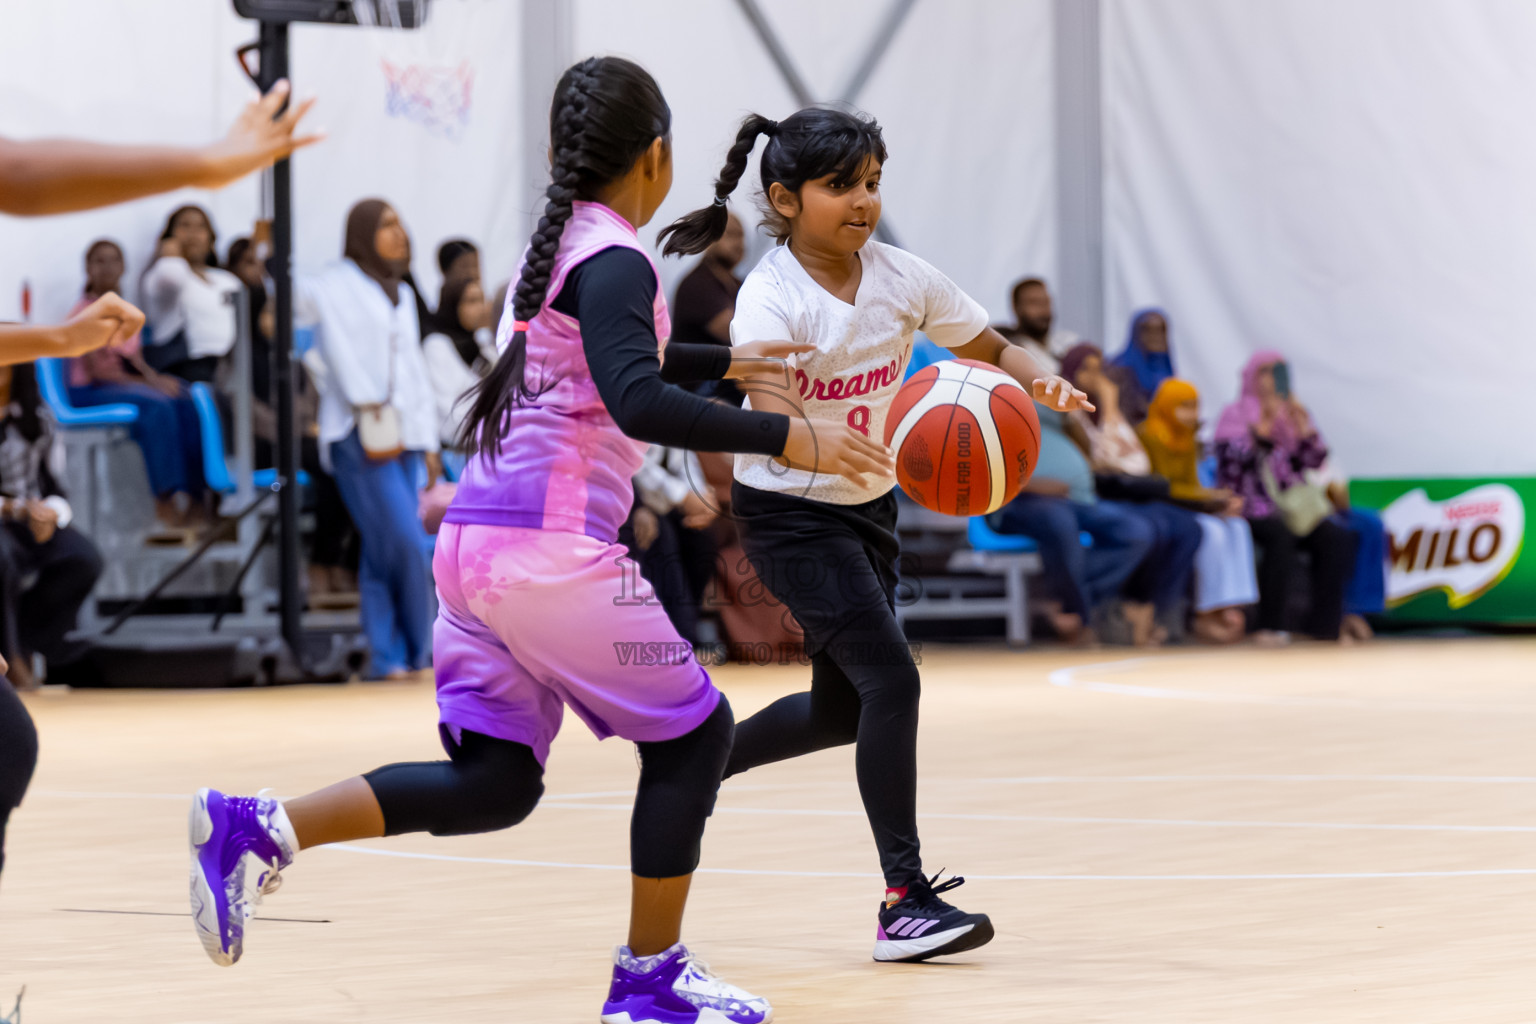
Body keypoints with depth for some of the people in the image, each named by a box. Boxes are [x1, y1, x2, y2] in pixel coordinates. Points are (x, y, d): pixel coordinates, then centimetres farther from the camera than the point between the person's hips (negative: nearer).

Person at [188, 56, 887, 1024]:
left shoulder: (554, 247, 18)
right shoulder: (614, 259, -10)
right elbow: (637, 401, -26)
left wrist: (726, 360, 44)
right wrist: (787, 437, -26)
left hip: (473, 544, 9)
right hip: (554, 547, -9)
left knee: (494, 782, 10)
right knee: (695, 732, 6)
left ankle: (259, 830, -5)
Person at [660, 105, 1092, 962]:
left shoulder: (901, 277, -7)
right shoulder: (770, 299, -22)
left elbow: (992, 349, 5)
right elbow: (773, 423, -35)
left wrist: (1038, 380, -18)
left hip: (869, 507, 7)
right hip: (790, 513, -7)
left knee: (843, 712, 14)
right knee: (890, 677, -20)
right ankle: (907, 902, -16)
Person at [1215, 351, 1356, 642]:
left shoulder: (1293, 412, 19)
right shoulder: (1235, 415, 6)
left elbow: (1314, 460, 10)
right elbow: (1232, 460, -10)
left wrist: (1303, 424, -3)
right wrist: (1262, 428, -17)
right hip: (1252, 507, -5)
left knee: (1335, 537, -22)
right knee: (1280, 534, -35)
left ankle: (1325, 625, -20)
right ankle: (1273, 626, -33)